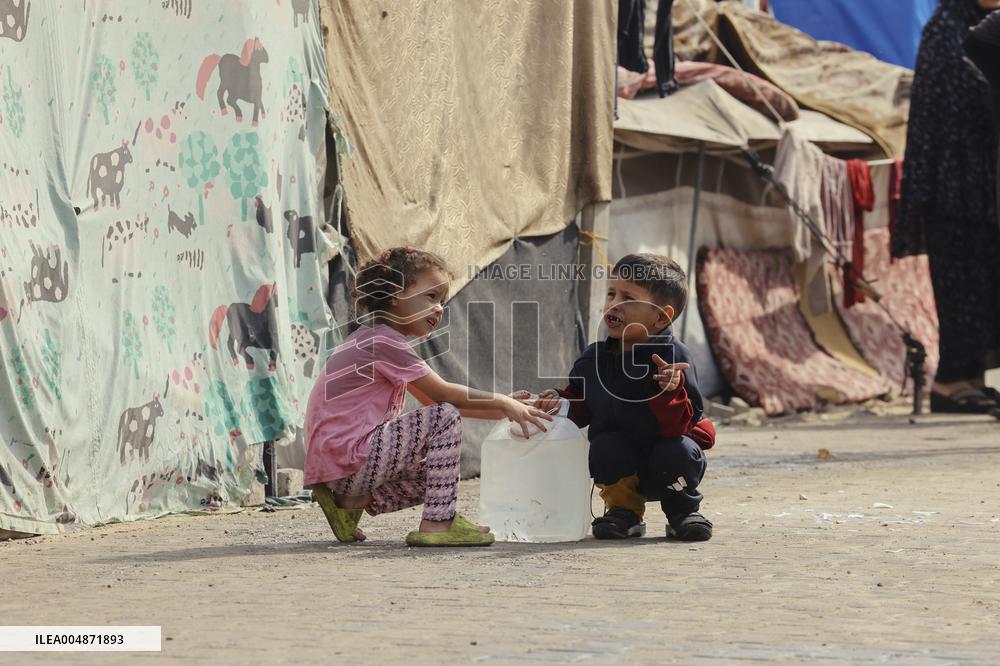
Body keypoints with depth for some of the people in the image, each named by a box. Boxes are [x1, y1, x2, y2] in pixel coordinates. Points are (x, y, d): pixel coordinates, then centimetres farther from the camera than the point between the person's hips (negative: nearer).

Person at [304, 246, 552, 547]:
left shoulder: (377, 339, 20)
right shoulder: (383, 340, -13)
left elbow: (431, 399, 17)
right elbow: (443, 394, -13)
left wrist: (502, 411, 10)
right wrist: (502, 403, -3)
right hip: (348, 462, -11)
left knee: (435, 476, 23)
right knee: (445, 418, -15)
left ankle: (350, 503, 12)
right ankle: (437, 524, -13)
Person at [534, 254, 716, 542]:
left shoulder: (673, 357, -18)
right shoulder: (593, 358, -4)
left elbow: (680, 425, -23)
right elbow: (580, 402, 12)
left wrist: (672, 392, -41)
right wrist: (560, 401, -8)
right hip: (618, 463, 2)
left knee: (679, 452, -32)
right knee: (606, 444, -27)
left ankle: (683, 511, 0)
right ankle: (623, 509, -1)